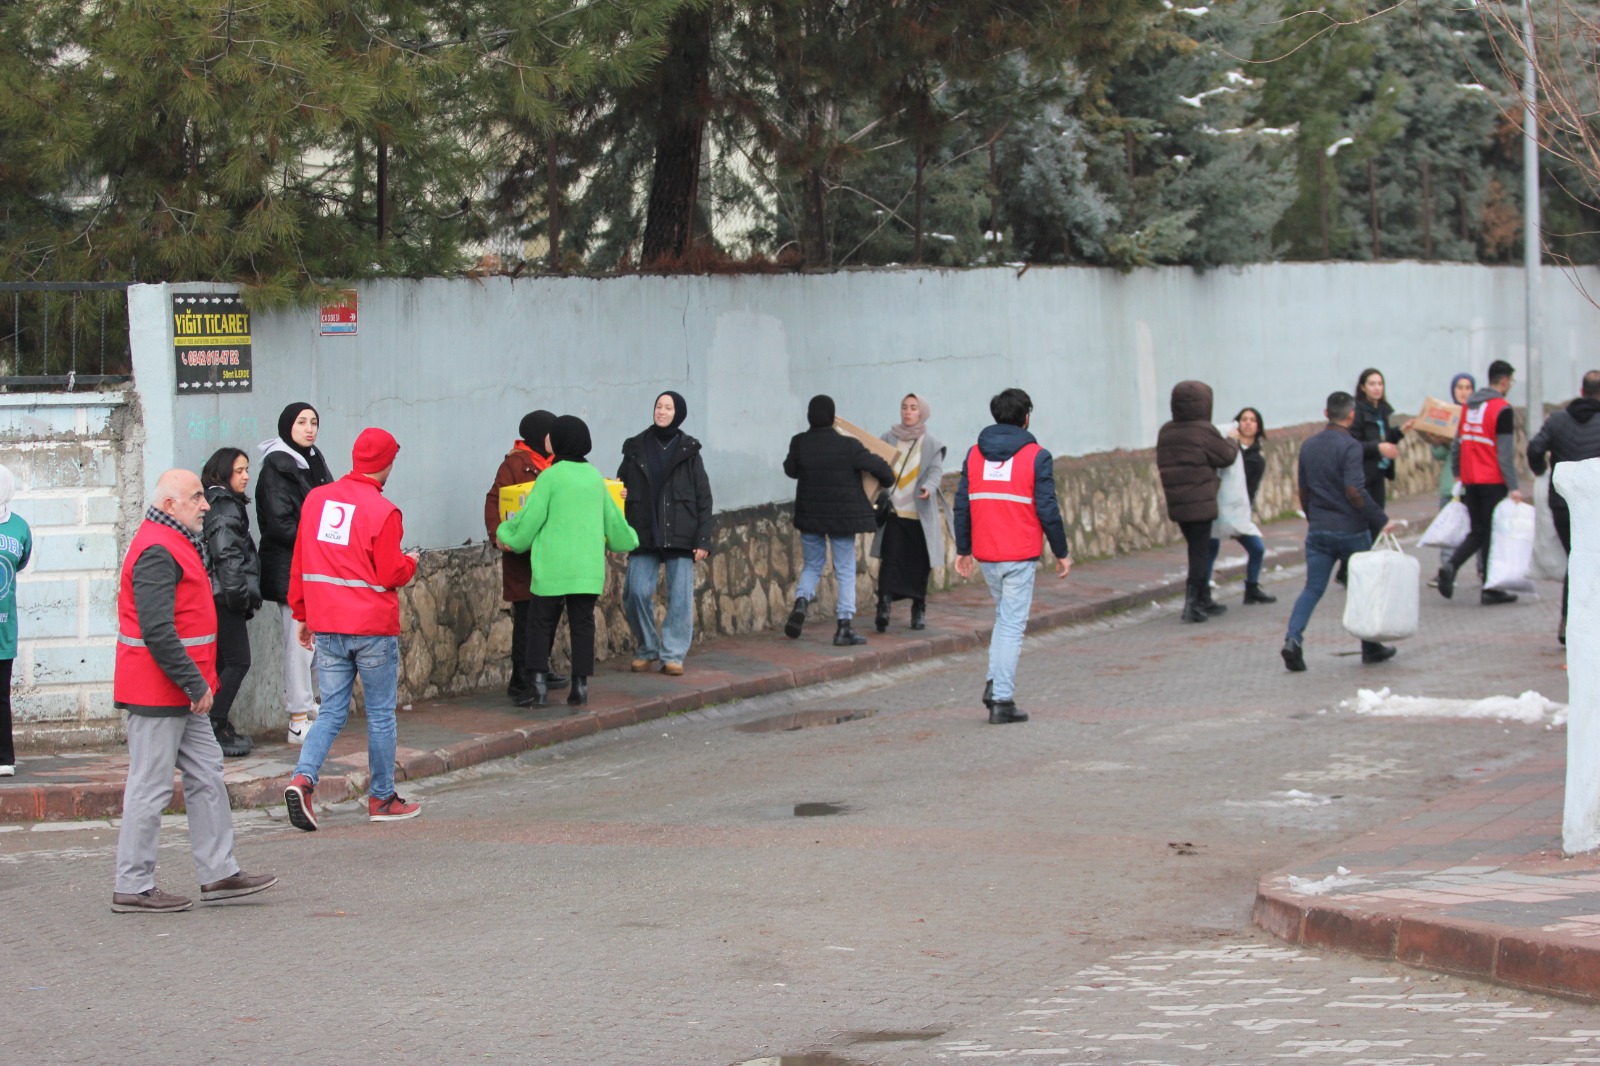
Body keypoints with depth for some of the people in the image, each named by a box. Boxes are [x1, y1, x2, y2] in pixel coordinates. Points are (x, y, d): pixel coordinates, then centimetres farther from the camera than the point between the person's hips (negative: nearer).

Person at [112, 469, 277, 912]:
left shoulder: (176, 545, 17)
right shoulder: (156, 553, -19)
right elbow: (157, 632, -25)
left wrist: (197, 683, 18)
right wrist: (195, 684, -21)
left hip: (180, 693, 11)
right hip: (157, 692, -11)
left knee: (206, 774, 12)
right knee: (151, 787, -5)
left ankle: (219, 873, 17)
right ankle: (132, 888, 1)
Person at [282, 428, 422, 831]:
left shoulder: (317, 499, 4)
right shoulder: (383, 512, -13)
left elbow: (299, 563, 8)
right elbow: (390, 575, -13)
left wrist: (302, 613, 16)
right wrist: (410, 563, 9)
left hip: (326, 627, 5)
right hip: (373, 628, -5)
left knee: (332, 712, 10)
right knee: (381, 714, 8)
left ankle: (302, 777, -11)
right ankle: (382, 799, 15)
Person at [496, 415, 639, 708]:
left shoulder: (550, 477, -8)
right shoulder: (594, 477, 8)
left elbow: (529, 520, -5)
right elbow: (611, 517, 19)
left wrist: (505, 534, 14)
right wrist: (627, 539, 38)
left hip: (552, 566, -4)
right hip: (588, 567, 4)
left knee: (542, 622, 5)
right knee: (582, 623, 8)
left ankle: (540, 680, -4)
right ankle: (581, 684, 5)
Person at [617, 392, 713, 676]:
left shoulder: (688, 451, 4)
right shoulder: (635, 449, 8)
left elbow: (703, 498, 3)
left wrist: (703, 540, -5)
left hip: (680, 534, -1)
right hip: (644, 534, 1)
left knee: (680, 596, -2)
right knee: (636, 593, -6)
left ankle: (673, 655, 6)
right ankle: (647, 650, 12)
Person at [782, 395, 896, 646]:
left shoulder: (799, 443, -6)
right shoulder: (847, 446, -16)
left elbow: (790, 470, 11)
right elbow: (877, 466, -9)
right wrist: (887, 479, 13)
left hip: (809, 515, 3)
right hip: (843, 517, -3)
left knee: (811, 566, 19)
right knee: (846, 572, 6)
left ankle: (802, 600, -9)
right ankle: (845, 626, 2)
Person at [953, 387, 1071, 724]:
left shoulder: (975, 454, 6)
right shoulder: (1036, 457, -7)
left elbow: (962, 504, 6)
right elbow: (1047, 509, -8)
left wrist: (963, 549, 15)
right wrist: (1062, 553, 1)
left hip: (986, 555, 5)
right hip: (1021, 556, -5)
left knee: (1004, 617, 22)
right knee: (1012, 625, -1)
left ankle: (995, 682, 8)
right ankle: (1002, 700, -4)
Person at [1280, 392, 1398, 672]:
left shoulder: (1308, 446, 7)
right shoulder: (1350, 447, -13)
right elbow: (1355, 491, -23)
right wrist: (1381, 520, -17)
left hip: (1318, 531, 5)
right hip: (1351, 530, -5)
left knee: (1313, 588, 5)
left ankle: (1293, 637, -17)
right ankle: (1371, 647, 20)